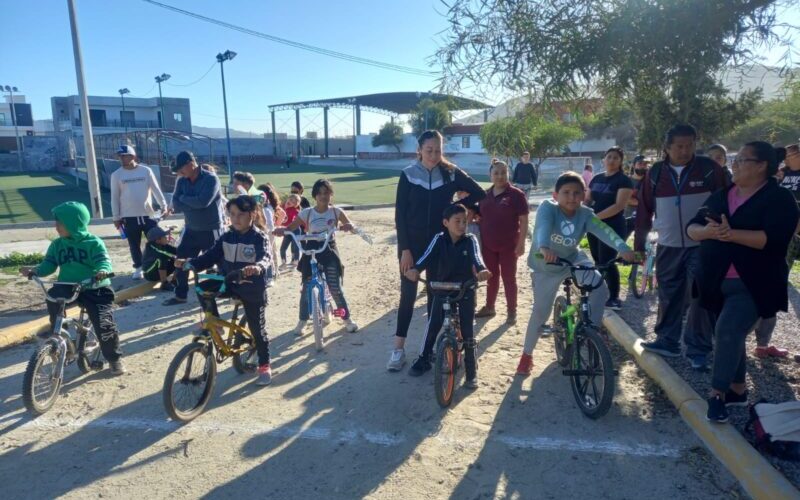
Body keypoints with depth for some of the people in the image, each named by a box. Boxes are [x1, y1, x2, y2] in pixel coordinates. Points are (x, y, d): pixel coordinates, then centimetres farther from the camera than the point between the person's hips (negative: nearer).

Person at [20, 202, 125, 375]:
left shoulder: (93, 242, -9)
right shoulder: (57, 244, 6)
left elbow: (104, 261, -20)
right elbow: (48, 265, 3)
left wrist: (103, 271, -42)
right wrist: (35, 270, -18)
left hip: (95, 289, -4)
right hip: (67, 287, 4)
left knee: (103, 324, -12)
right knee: (53, 296, -30)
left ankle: (114, 358, 8)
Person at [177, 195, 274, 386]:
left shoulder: (259, 237, -13)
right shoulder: (226, 238, 3)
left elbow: (266, 256, -30)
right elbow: (210, 257, 1)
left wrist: (258, 266, -53)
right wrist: (189, 263, -16)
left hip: (252, 289, -4)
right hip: (229, 283, 5)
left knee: (257, 329, 4)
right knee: (203, 289, -20)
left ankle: (264, 366, 21)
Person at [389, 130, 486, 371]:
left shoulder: (451, 173, -2)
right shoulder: (408, 175, -5)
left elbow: (479, 193, 6)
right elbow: (400, 214, -7)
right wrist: (405, 248, -12)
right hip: (412, 243, -1)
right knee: (408, 293, 2)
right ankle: (399, 348, 11)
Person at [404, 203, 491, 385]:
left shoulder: (470, 240, -8)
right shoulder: (439, 239, -7)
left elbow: (476, 257, -25)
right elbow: (427, 256, -22)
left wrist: (481, 270, -48)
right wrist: (415, 269, -42)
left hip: (466, 290, -1)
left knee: (467, 331, 0)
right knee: (432, 326, 5)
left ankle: (472, 371, 13)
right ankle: (423, 360, 25)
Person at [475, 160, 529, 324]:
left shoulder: (516, 195, -8)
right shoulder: (485, 195, 6)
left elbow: (524, 220, -10)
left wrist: (521, 243, -14)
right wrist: (479, 240, 8)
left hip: (508, 245, -4)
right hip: (488, 244, 5)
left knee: (508, 278, 4)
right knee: (492, 276, 15)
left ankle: (511, 311, 14)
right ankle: (489, 307, 27)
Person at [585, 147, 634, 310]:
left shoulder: (624, 180, -9)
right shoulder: (597, 178, 10)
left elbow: (619, 206, -19)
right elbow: (588, 200, 14)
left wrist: (595, 216, -25)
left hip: (613, 227, -6)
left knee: (607, 262, -7)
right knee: (598, 261, 13)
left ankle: (614, 299, 5)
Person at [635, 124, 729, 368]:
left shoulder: (709, 168, -5)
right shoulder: (655, 173, 1)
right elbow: (644, 210, 5)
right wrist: (639, 244, 6)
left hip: (702, 246, -2)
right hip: (668, 247, 2)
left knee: (701, 298, 1)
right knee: (669, 297, 10)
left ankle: (698, 348, 12)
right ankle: (667, 341, 22)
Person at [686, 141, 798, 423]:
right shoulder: (720, 196, 10)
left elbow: (775, 238, -23)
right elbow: (691, 227, 3)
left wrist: (732, 234, -31)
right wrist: (706, 231, -19)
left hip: (752, 285, -6)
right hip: (717, 283, 6)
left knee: (728, 332, -18)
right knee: (731, 335, 16)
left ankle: (718, 393, -8)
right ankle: (738, 390, 30)